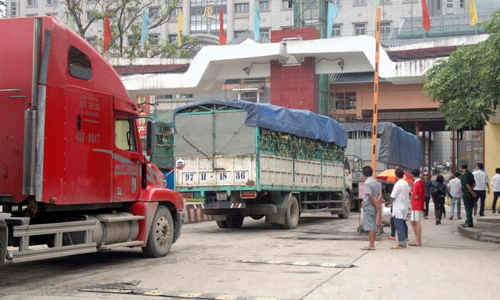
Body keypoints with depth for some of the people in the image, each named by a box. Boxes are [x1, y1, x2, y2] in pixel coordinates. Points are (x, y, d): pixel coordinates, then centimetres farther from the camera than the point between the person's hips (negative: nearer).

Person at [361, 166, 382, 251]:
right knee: (373, 226, 11)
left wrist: (375, 205, -11)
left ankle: (371, 245, -8)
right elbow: (380, 195, 8)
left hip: (368, 206, -8)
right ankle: (372, 244, 16)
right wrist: (376, 203, -2)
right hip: (374, 207, 8)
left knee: (369, 226, -7)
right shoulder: (376, 182, 13)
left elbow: (370, 195, -20)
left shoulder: (367, 182, -13)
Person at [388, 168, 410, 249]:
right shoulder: (406, 183, 11)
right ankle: (404, 243, 18)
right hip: (404, 207, 9)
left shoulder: (398, 184, -17)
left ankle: (401, 244, -5)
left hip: (398, 209, -9)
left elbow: (392, 197, -18)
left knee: (399, 226, -5)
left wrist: (392, 202, 5)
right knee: (403, 225, 14)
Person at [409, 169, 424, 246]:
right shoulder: (421, 182, 13)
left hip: (416, 207, -10)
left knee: (417, 222, -6)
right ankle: (417, 239, 18)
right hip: (420, 205, 10)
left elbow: (416, 196, -19)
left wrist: (411, 191, -6)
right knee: (412, 221, 15)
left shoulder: (416, 183, -16)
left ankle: (418, 241, -3)